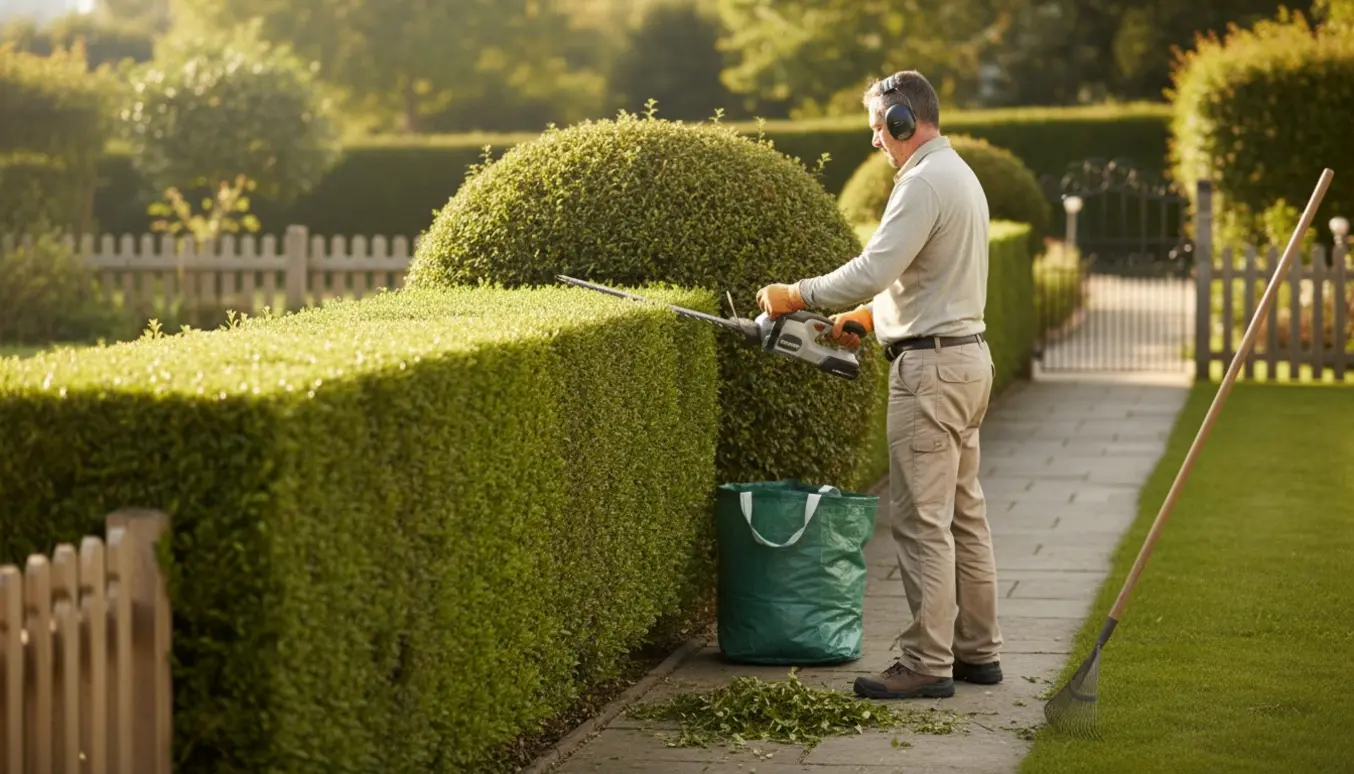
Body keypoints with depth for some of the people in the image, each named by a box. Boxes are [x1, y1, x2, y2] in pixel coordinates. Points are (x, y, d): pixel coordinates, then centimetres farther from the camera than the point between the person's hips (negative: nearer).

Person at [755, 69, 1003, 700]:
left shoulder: (924, 182, -16)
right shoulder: (959, 175, 17)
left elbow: (871, 270, -23)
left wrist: (796, 295, -13)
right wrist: (870, 315, 19)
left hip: (931, 364, -11)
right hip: (967, 355, 11)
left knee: (922, 519, -8)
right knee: (964, 513, 14)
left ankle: (925, 663, -6)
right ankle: (977, 650, 20)